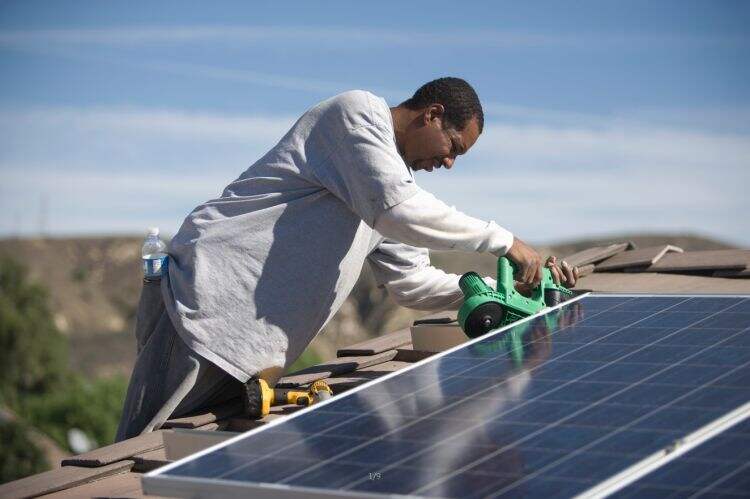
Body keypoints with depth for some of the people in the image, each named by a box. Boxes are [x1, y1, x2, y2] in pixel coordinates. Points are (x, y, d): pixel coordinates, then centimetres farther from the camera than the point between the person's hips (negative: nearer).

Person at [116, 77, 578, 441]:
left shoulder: (393, 171, 23)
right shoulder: (359, 110, -5)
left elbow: (412, 283, 23)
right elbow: (397, 209, -22)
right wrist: (503, 240, -14)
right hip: (206, 299, -10)